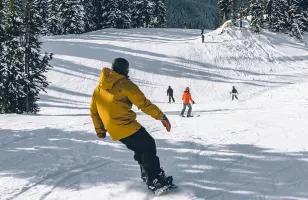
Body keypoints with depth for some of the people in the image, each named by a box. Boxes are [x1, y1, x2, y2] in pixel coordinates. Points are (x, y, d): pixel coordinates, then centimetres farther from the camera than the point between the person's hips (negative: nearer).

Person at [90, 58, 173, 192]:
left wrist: (100, 130, 28)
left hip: (113, 130, 8)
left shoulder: (99, 88, 15)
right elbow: (144, 104, -10)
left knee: (140, 148, 22)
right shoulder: (124, 84, -7)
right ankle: (155, 180, -5)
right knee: (148, 145, 1)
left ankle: (147, 174, 25)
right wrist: (161, 117, -4)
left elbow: (93, 111, 19)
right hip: (126, 126, -8)